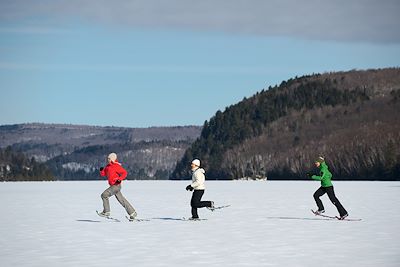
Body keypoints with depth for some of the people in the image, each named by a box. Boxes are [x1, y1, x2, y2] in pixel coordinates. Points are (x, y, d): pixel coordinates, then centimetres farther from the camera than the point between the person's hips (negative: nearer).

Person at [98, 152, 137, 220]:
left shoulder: (116, 166, -12)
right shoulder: (108, 166, 15)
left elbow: (124, 172, -17)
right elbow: (103, 174, 17)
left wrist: (120, 178, -30)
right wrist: (101, 170, -3)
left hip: (116, 185, -9)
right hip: (113, 186, 9)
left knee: (104, 195, -14)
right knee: (122, 200, 10)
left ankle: (106, 212, -8)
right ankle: (132, 213, 14)